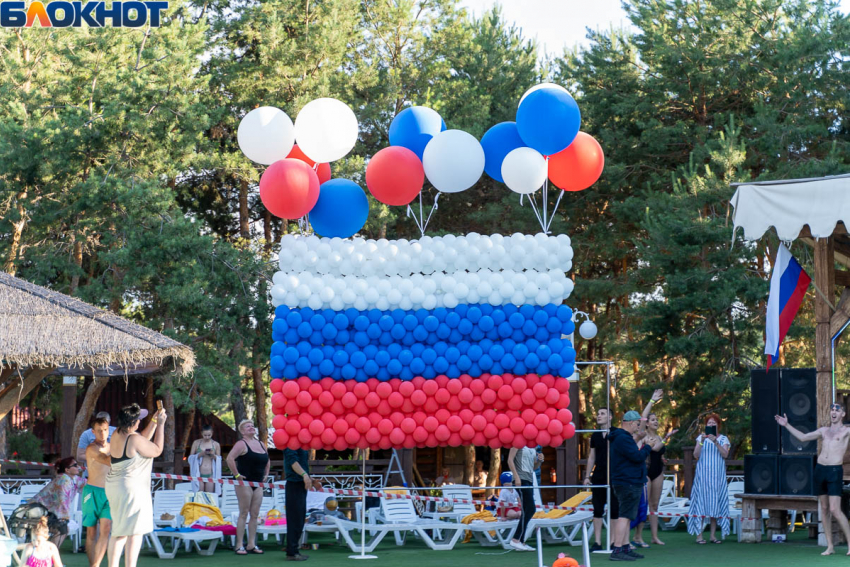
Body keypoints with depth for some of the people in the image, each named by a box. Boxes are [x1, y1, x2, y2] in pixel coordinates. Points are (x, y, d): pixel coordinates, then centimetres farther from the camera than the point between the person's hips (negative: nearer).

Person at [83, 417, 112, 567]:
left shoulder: (112, 447, 13)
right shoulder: (92, 448, -10)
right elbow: (107, 461, -28)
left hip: (109, 493, 4)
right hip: (93, 492, -4)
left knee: (105, 529, -12)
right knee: (92, 531, 2)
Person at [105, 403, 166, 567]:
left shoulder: (117, 435, 6)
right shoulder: (134, 439, -20)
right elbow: (157, 451, -7)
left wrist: (154, 422, 19)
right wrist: (160, 424, -2)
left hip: (113, 486, 9)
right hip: (131, 489, -9)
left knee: (118, 532, 16)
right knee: (135, 532, -5)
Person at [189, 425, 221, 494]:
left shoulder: (216, 444, 9)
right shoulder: (196, 443, 6)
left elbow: (219, 461, 13)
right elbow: (190, 458, 6)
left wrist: (213, 455, -7)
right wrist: (199, 455, -12)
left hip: (210, 475, 1)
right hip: (199, 475, -1)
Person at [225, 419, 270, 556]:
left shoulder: (261, 445, 14)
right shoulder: (242, 444, -9)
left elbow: (267, 461, 31)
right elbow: (230, 458, -23)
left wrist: (265, 474, 18)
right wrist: (237, 474, -21)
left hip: (258, 484, 7)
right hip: (245, 483, -7)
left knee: (255, 515, 6)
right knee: (244, 514, -7)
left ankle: (251, 545, 10)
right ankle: (239, 545, -5)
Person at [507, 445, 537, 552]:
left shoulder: (533, 448, 19)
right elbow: (510, 460, -9)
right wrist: (516, 476, -16)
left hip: (530, 480, 8)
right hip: (521, 479, -8)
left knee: (527, 511, 6)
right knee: (531, 508, -15)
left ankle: (521, 542, 9)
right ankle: (516, 539, -14)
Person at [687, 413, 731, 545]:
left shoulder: (723, 439, 9)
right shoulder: (701, 437, 8)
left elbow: (725, 455, -6)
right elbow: (696, 455, -2)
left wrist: (715, 441, -17)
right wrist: (701, 442, -15)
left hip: (718, 474, 1)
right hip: (703, 473, -1)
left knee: (715, 502, 0)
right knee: (701, 501, -8)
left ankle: (712, 535, 5)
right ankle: (699, 535, -8)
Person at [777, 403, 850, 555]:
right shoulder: (823, 431, 18)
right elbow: (803, 437, 27)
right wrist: (787, 425, 26)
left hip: (835, 470, -6)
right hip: (820, 469, 6)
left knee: (835, 510, -14)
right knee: (824, 509, 5)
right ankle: (830, 546, 9)